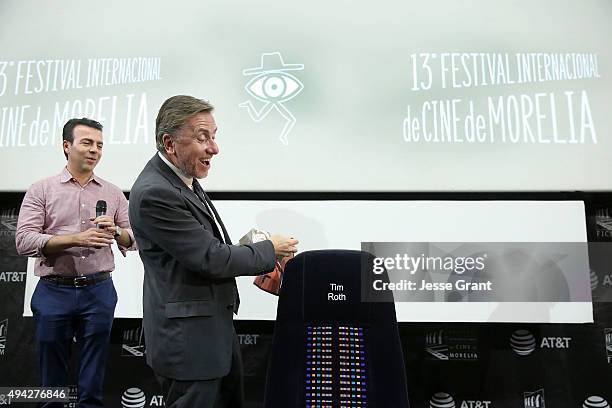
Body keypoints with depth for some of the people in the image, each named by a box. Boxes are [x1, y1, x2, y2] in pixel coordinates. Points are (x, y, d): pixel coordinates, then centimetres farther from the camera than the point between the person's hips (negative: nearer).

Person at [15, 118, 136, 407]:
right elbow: (24, 240, -9)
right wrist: (76, 238, -20)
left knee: (92, 383, 11)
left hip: (99, 291, 1)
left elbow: (133, 238, 7)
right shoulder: (41, 190, 1)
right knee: (52, 375, 13)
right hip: (54, 292, -1)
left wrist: (115, 232, -15)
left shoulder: (113, 193, 7)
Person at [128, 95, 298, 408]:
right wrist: (269, 250, -9)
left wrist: (258, 261, 4)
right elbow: (212, 259, -22)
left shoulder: (183, 178, 6)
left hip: (216, 329, 9)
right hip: (188, 340, -9)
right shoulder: (154, 193, -23)